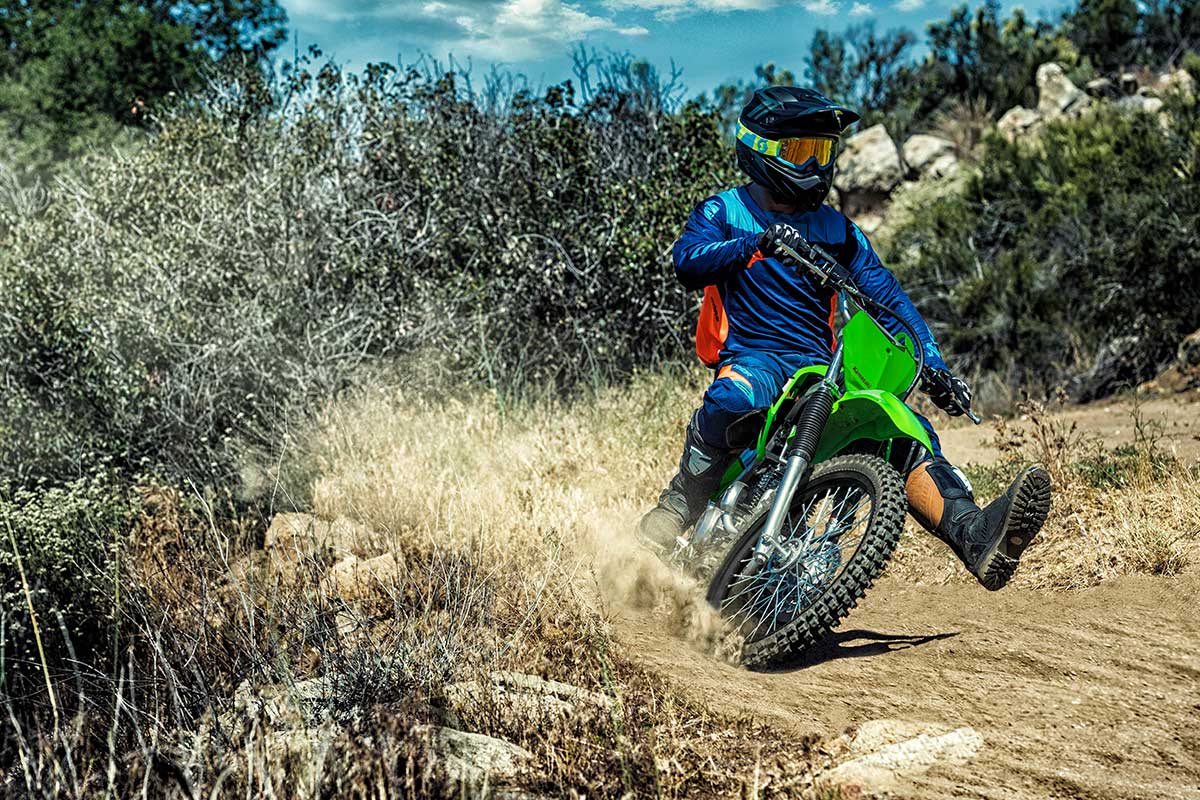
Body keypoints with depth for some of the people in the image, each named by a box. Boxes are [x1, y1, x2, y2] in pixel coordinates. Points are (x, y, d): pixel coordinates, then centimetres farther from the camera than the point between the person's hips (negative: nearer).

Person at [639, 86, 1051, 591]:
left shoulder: (837, 231, 20)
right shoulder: (723, 212, 8)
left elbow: (887, 297, 13)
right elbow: (688, 264, -13)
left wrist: (932, 365, -1)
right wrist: (758, 244, -30)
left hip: (821, 366, 4)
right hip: (752, 355, -4)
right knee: (735, 398, -41)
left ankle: (976, 537, -39)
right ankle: (680, 504, -24)